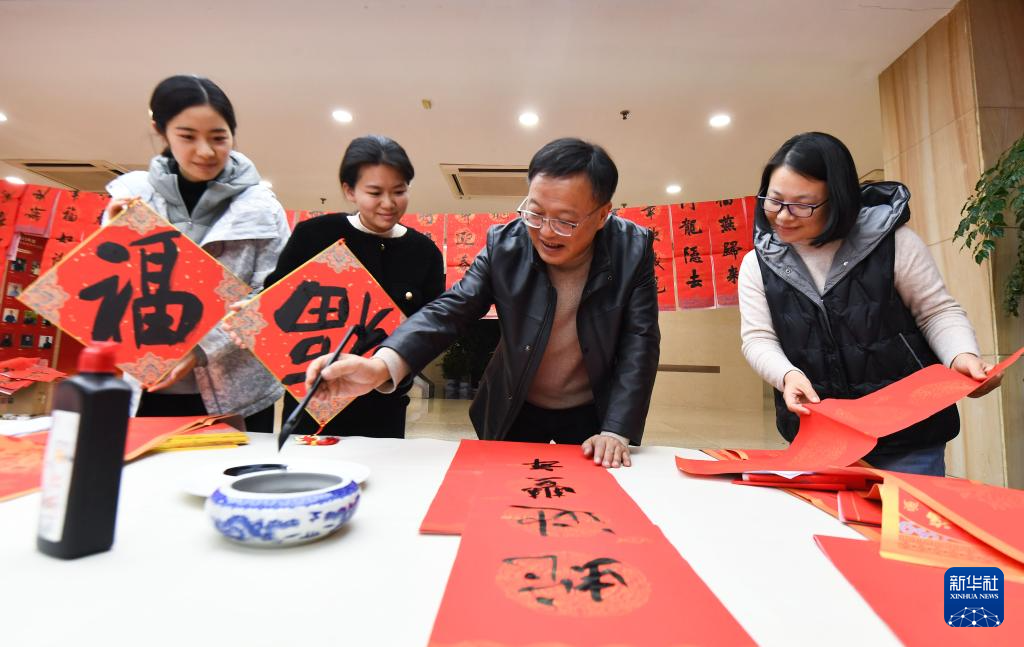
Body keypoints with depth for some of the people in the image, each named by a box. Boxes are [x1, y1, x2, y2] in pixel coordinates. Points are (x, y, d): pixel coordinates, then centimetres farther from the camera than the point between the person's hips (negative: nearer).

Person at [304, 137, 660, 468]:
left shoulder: (633, 249, -16)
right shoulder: (504, 244, -15)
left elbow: (639, 343, -15)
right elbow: (451, 311, -21)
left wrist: (617, 431, -24)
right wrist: (382, 365, -39)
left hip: (591, 414, 0)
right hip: (515, 412, 1)